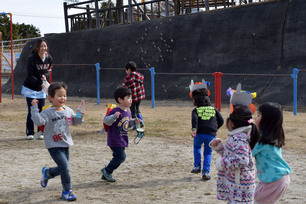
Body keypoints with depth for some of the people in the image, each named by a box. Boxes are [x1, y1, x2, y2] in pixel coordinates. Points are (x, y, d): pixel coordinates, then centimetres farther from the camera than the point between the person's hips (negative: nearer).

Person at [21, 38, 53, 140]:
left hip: (41, 90, 4)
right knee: (31, 111, -1)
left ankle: (41, 133, 15)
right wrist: (41, 83, -27)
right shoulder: (32, 59, -18)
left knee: (41, 111, 5)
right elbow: (30, 75, -18)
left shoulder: (49, 58, -3)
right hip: (30, 88, -4)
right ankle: (30, 133, 9)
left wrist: (45, 76, -11)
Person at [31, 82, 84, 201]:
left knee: (62, 169, 16)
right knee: (65, 167, -15)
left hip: (66, 144, 7)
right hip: (54, 146, -7)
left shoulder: (68, 110, 5)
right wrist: (34, 108, -33)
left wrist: (80, 117, -2)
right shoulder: (48, 113, -14)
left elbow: (74, 121, 18)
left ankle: (47, 173, 47)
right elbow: (38, 121, -29)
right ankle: (67, 191, 0)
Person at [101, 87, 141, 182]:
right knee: (121, 156, -12)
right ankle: (107, 171, 5)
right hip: (115, 140, -9)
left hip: (122, 140, 9)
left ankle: (106, 175, 26)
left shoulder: (127, 112, 10)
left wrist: (134, 121, 7)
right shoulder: (116, 111, -18)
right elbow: (106, 121, -22)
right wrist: (114, 116, -38)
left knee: (117, 157, 14)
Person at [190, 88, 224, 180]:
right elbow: (221, 121, 12)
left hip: (199, 133, -1)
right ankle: (206, 172, 4)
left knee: (197, 147, 29)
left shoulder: (196, 110, 10)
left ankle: (197, 166, 18)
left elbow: (194, 119, -11)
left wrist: (194, 129, -24)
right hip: (211, 134, 1)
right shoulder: (214, 109, 16)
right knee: (208, 153, 15)